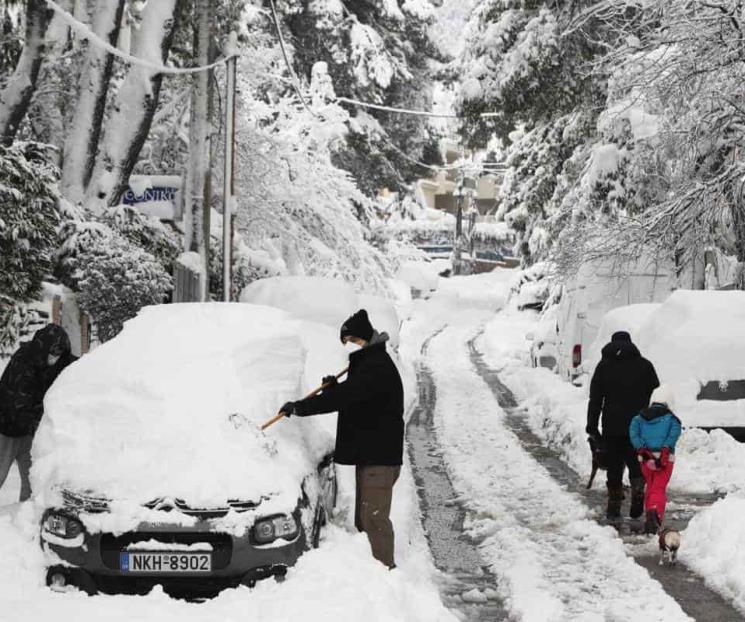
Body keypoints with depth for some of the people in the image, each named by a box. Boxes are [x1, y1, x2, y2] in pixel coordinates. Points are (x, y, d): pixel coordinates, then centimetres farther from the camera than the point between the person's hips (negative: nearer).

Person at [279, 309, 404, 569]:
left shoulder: (377, 367, -17)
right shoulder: (365, 364, 18)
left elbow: (345, 397, -25)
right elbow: (351, 399, 24)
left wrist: (300, 407, -23)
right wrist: (334, 387, 3)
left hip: (380, 457, -11)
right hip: (367, 453, 11)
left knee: (374, 518, -12)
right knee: (365, 519, 14)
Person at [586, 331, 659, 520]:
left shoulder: (604, 366, 5)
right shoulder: (645, 365, 7)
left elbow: (595, 398, 3)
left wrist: (592, 426, 5)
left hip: (612, 426, 0)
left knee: (614, 466, 7)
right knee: (636, 464, 11)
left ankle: (614, 507, 6)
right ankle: (638, 492, -14)